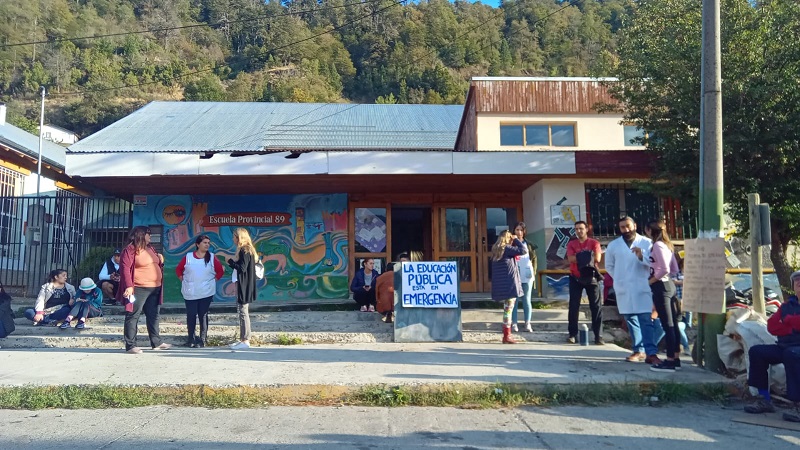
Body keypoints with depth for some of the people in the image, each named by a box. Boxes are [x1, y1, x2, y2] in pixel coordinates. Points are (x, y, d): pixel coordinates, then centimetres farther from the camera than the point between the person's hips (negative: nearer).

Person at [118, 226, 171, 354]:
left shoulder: (150, 248, 17)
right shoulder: (130, 249, -8)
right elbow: (125, 268, -16)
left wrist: (160, 260, 7)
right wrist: (129, 286, -25)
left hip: (155, 288, 8)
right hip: (139, 289, -8)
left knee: (154, 316, 13)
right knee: (133, 316, -3)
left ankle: (156, 342, 21)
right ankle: (130, 345, 0)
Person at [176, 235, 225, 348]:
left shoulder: (212, 258, 2)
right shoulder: (188, 257, 3)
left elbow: (221, 271, 7)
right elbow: (178, 269, 13)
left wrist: (214, 280, 1)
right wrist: (182, 279, 4)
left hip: (206, 293, 0)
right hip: (190, 293, 0)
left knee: (203, 315, 3)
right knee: (191, 315, 2)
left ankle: (202, 339, 10)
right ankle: (191, 339, 14)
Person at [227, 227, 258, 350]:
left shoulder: (245, 251, -14)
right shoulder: (244, 250, 15)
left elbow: (242, 268, -20)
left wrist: (230, 261, -8)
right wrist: (232, 263, 5)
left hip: (244, 286, -10)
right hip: (241, 285, 10)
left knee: (243, 312, -6)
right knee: (242, 312, 13)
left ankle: (245, 341, -2)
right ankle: (243, 339, 20)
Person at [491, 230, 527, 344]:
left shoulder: (497, 249, 14)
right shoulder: (507, 248, -11)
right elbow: (524, 250, -15)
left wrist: (514, 241, 16)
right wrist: (516, 240, -1)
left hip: (501, 284, 9)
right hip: (509, 283, -9)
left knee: (507, 309, 13)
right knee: (508, 309, -5)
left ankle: (507, 334, 17)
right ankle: (506, 336, -3)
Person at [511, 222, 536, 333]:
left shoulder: (528, 244, 9)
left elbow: (534, 258, 10)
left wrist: (533, 272, 4)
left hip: (527, 276, 2)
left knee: (526, 300, 5)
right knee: (514, 300, 1)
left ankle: (527, 324, 8)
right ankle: (514, 323, 4)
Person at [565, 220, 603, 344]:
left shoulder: (594, 243, 1)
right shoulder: (571, 244, 4)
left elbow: (597, 258, -15)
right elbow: (571, 259, -12)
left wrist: (579, 257, -12)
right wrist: (588, 257, -14)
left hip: (591, 278, -1)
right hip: (575, 278, 1)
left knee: (595, 306, -1)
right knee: (574, 306, 1)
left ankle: (598, 335, 4)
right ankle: (573, 334, 6)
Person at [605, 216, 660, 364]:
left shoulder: (646, 243, 1)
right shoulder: (613, 245, 7)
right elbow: (609, 266, 16)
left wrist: (642, 256, -24)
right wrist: (619, 279, 9)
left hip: (642, 288, -2)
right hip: (624, 289, 3)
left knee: (646, 321, -7)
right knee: (631, 321, 8)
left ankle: (651, 353, -9)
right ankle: (639, 351, 16)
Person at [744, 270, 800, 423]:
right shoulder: (787, 304, 18)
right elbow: (771, 326, 7)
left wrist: (788, 320, -6)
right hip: (785, 346, 6)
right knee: (756, 351, -11)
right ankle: (764, 400, -10)